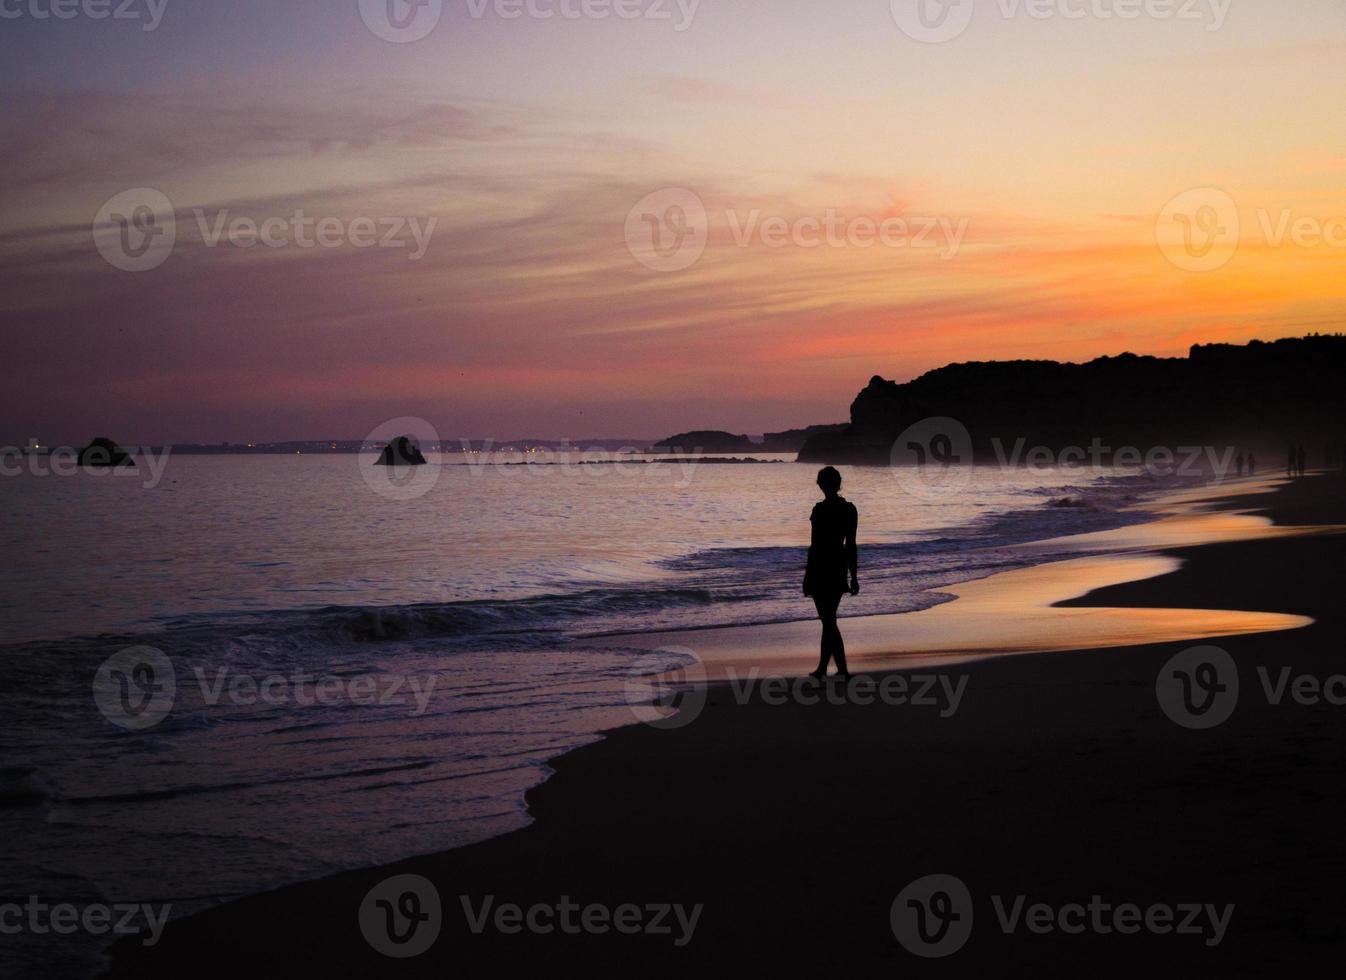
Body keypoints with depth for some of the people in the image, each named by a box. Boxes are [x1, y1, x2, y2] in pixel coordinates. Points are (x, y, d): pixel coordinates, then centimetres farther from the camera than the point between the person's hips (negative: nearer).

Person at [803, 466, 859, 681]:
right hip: (840, 566, 7)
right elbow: (851, 545, 8)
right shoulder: (850, 509, 3)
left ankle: (843, 671, -7)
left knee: (829, 621, -3)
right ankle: (822, 669, 23)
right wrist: (854, 577, 13)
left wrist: (808, 576, -8)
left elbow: (814, 545, -15)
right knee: (828, 619, 16)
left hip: (821, 568, -7)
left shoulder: (821, 509, -16)